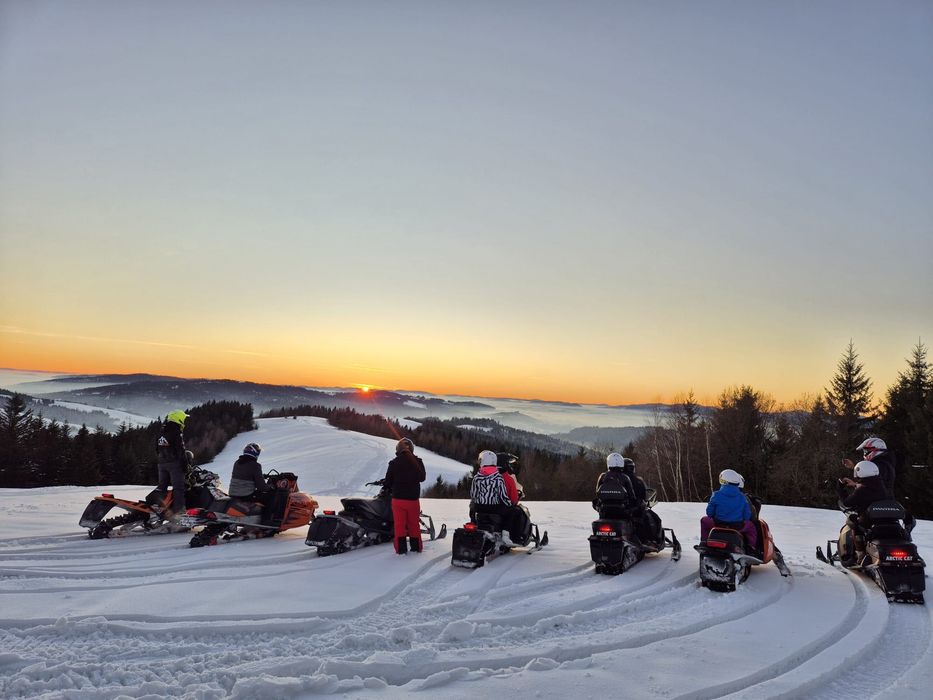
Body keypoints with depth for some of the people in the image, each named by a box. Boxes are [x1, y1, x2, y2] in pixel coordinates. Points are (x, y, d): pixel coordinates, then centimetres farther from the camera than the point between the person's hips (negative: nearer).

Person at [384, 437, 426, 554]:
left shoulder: (394, 463, -9)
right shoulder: (417, 461, -6)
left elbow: (388, 481, -2)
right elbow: (422, 477, 8)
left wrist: (390, 490, 18)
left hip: (398, 498, -1)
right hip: (413, 498, 1)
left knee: (399, 524, 6)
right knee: (414, 524, 13)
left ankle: (401, 548, 5)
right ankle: (416, 547, 19)